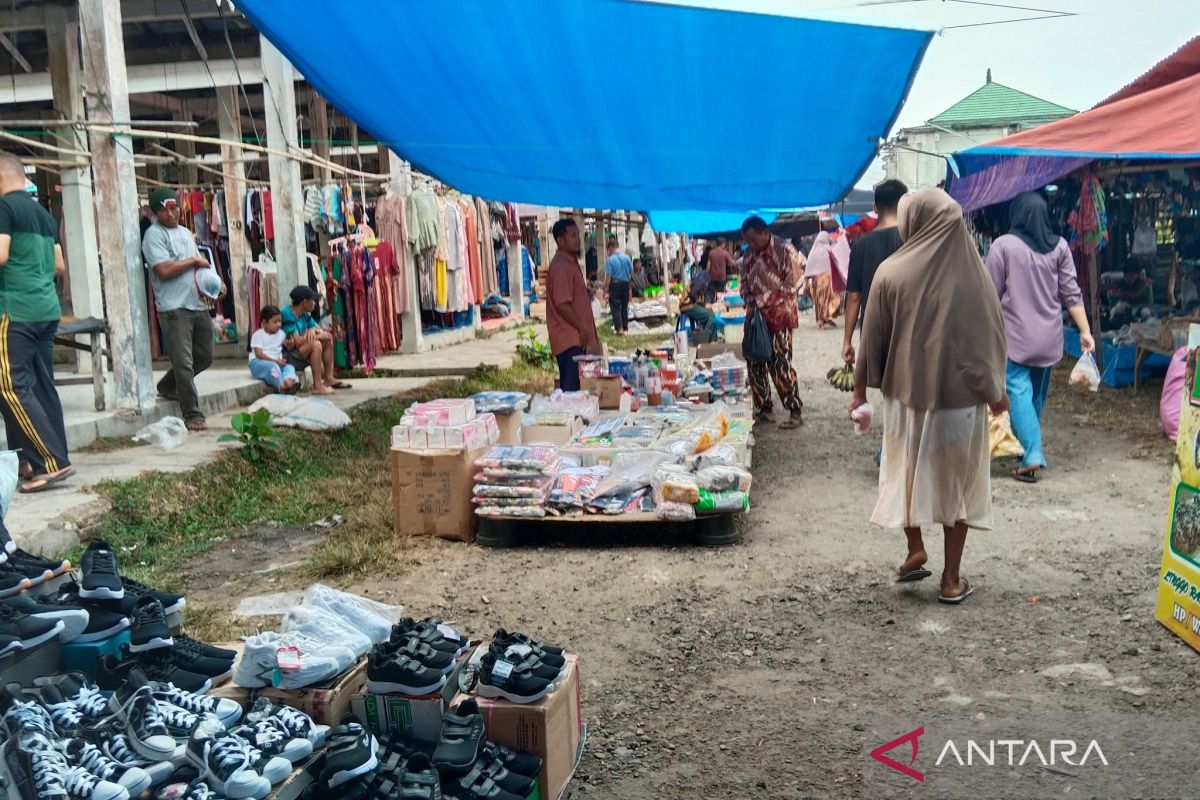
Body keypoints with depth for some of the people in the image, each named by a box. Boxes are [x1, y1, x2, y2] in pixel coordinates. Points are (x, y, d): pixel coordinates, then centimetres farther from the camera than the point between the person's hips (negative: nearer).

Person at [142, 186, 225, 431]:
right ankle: (192, 414, 0)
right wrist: (193, 260, -6)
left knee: (204, 357, 15)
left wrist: (215, 281, 8)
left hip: (198, 305, 8)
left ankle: (167, 387, 35)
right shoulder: (154, 234, -6)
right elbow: (164, 271, -18)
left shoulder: (185, 232, 19)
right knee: (184, 362, -6)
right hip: (174, 308, -8)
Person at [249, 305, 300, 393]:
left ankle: (290, 381, -58)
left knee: (289, 367, -24)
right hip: (258, 362, -5)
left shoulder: (281, 334, 11)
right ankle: (281, 385, -59)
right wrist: (275, 361, -23)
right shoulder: (258, 335, -5)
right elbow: (259, 354, -14)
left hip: (276, 362, 5)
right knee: (273, 366, -36)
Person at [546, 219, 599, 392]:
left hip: (578, 338, 10)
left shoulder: (571, 262, 18)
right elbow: (563, 305, -20)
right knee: (572, 389, -10)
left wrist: (587, 293, 7)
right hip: (570, 339, -10)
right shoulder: (560, 267, -15)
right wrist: (582, 328, -15)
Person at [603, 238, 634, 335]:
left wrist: (606, 289, -11)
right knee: (625, 306, 13)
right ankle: (625, 328, 18)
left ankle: (619, 327, -8)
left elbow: (608, 276, -15)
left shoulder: (610, 259, -13)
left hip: (615, 284, -5)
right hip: (625, 284, 5)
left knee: (615, 307, 2)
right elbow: (631, 272, 6)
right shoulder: (627, 257, 0)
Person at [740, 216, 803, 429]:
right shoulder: (749, 254, 9)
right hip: (755, 317, 6)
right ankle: (764, 409, 20)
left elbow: (791, 286, -13)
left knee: (780, 366, -7)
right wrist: (750, 303, -2)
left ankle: (796, 411, 3)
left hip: (779, 317, -6)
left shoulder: (784, 251, -11)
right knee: (755, 365, 7)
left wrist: (763, 301, -16)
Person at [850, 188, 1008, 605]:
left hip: (905, 391, 0)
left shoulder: (891, 272, -9)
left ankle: (915, 551, 22)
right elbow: (992, 336, 1)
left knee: (906, 472, 21)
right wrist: (996, 390, 13)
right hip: (960, 396, 1)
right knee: (956, 480, 9)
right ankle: (952, 579, 14)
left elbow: (873, 338, -4)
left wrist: (861, 388, 8)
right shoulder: (974, 274, -6)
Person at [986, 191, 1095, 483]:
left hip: (1015, 334, -4)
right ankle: (1027, 445, 30)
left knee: (1019, 391, -5)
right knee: (1038, 393, 16)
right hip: (1049, 335, 5)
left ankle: (1032, 455, -16)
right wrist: (1085, 331, 5)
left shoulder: (1004, 245, -9)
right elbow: (1071, 294, 1)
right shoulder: (1059, 246, 2)